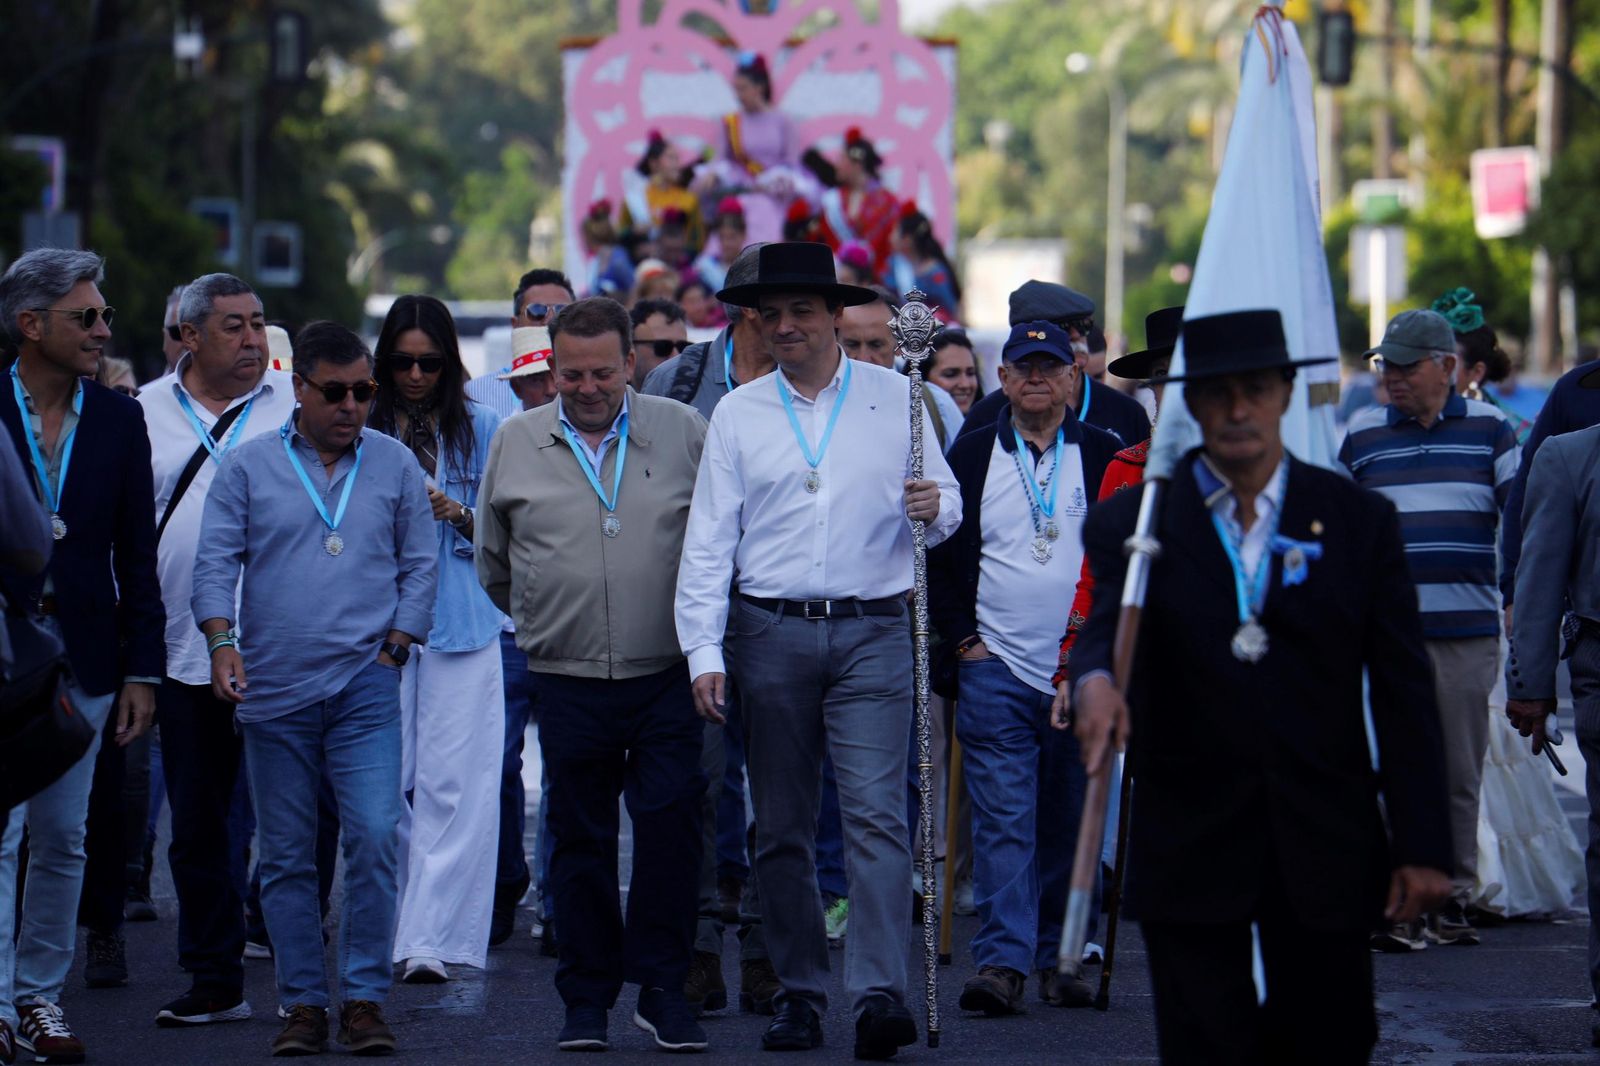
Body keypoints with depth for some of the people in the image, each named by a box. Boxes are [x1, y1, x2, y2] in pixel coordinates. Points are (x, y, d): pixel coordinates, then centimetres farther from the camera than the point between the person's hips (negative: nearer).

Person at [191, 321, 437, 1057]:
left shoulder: (394, 465, 8)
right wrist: (222, 645, -13)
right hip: (273, 691, 1)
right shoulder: (248, 467, 5)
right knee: (285, 856, 4)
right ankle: (303, 1004, 12)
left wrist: (393, 651, 1)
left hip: (364, 689, 0)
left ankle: (365, 998, -3)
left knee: (375, 837, -13)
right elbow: (215, 563, 1)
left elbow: (420, 565, 12)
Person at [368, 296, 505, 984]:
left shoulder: (482, 429, 8)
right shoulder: (363, 432, 9)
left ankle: (431, 940, -10)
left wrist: (456, 514, -12)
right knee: (386, 784, 0)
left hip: (462, 624, -1)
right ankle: (392, 929, 12)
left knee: (454, 785, -8)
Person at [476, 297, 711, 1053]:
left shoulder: (683, 432, 2)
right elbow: (493, 563, 18)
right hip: (567, 679, 1)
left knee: (670, 830, -7)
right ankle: (587, 997, 15)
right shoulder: (517, 444, 6)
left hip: (667, 677, -1)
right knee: (581, 840, 6)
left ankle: (662, 989, 4)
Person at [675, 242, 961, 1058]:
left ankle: (880, 993, -20)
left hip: (872, 631, -2)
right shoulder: (737, 414, 8)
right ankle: (799, 993, 14)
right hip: (771, 632, 2)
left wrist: (934, 509, -14)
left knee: (876, 810, -13)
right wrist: (704, 652, -3)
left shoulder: (895, 400, 6)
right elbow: (708, 539, 5)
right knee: (781, 827, 6)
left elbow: (945, 500, 12)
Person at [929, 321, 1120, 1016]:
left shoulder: (1105, 457, 5)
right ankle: (1001, 962, -11)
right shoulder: (972, 456, 6)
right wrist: (963, 639, -1)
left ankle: (1058, 958, 15)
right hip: (996, 670, -1)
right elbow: (940, 554, 8)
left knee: (1070, 823, 6)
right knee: (1002, 820, -8)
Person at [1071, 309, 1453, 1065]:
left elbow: (1404, 693, 3)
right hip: (1189, 851, -1)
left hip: (1324, 851, 1)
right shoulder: (1134, 522, 2)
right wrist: (1095, 681, -41)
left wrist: (1423, 845, -3)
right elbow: (1105, 625, -15)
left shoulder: (1359, 521, 5)